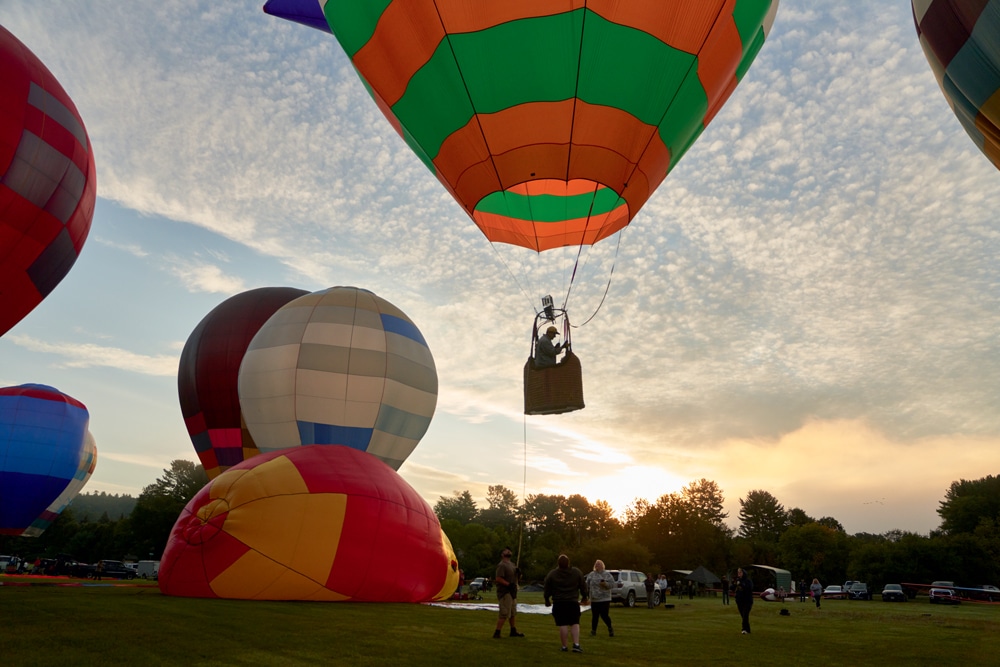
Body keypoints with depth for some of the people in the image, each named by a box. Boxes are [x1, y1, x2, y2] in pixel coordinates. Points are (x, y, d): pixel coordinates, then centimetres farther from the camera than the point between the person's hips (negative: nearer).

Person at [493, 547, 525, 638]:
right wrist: (508, 584, -24)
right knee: (504, 614, -11)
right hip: (505, 592, -10)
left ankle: (513, 631, 30)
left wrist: (517, 573, 1)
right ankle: (497, 633, -4)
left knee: (513, 613, 18)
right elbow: (498, 579, -21)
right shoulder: (501, 565, -13)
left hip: (512, 592, 10)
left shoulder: (512, 564, 16)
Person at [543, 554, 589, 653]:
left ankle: (564, 646, 6)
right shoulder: (577, 572, -1)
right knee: (575, 623, 7)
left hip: (558, 604, -1)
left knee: (563, 625, 3)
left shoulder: (551, 574, -5)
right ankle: (576, 645, -4)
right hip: (573, 602, 1)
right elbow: (583, 586, 7)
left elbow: (546, 590, 2)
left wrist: (547, 600, 19)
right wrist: (584, 597, 24)